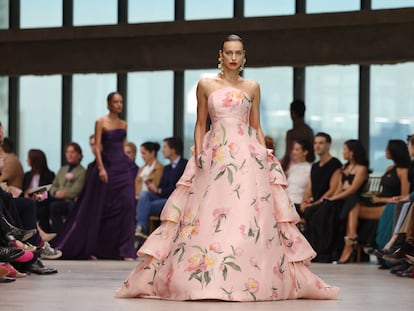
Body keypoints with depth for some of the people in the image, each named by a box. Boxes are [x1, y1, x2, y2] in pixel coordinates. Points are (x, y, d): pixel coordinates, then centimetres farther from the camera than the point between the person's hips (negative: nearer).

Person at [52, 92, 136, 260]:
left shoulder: (123, 124, 12)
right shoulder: (101, 122, -2)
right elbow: (97, 147, -8)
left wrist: (128, 163, 14)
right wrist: (101, 169, -17)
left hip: (123, 166, 4)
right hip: (107, 165, -4)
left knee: (126, 205, -6)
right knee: (99, 207, 1)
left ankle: (125, 250, -4)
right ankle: (88, 249, 13)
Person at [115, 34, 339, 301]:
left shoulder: (252, 87, 11)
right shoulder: (206, 85, 8)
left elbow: (256, 127, 13)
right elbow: (200, 125, 10)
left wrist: (266, 155, 2)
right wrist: (198, 152, -3)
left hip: (248, 156, 0)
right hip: (215, 156, 0)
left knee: (250, 218, -6)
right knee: (207, 217, -5)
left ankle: (248, 280, -2)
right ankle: (202, 279, -2)